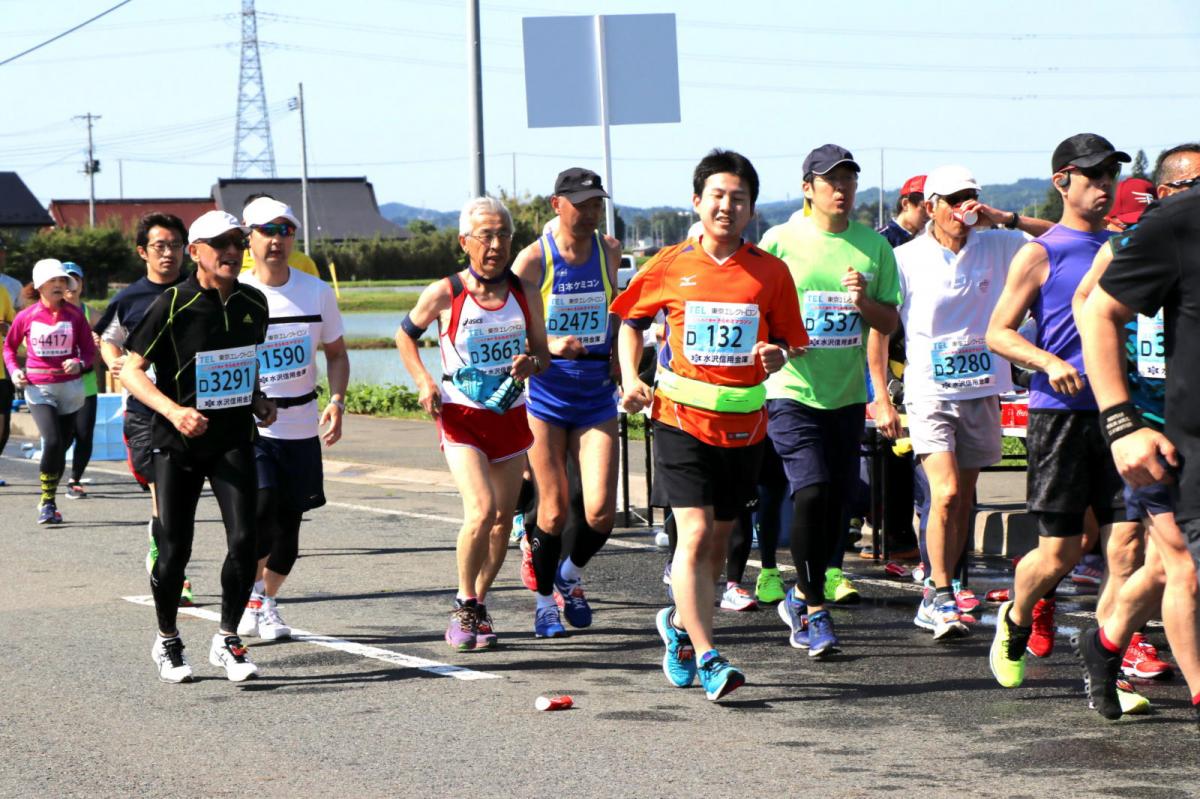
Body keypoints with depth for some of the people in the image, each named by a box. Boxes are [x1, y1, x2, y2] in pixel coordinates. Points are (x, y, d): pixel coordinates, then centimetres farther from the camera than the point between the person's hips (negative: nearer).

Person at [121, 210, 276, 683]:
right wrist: (174, 411, -23)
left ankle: (227, 640, 6)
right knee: (174, 550, 1)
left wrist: (258, 400, 6)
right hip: (177, 446, -3)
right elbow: (131, 370, -10)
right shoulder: (173, 305, -11)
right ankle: (166, 641, 24)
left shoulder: (253, 303, 5)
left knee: (244, 541, -11)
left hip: (233, 440, 3)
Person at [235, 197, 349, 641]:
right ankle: (252, 591, 2)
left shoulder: (316, 292, 5)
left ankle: (267, 603, 27)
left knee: (289, 523, 7)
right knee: (262, 506, -20)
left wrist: (336, 401, -3)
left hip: (301, 426, 4)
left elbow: (336, 354, 14)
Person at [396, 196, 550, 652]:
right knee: (481, 511, -19)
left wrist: (530, 364, -15)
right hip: (461, 416, -4)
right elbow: (405, 334, 7)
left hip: (510, 414, 4)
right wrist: (424, 382, -7)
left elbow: (542, 353, 9)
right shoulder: (445, 294, -9)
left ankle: (479, 605, 26)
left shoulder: (525, 294, 1)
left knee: (503, 519, 7)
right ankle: (464, 608, 0)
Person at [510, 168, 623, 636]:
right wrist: (550, 344, -22)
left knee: (601, 509, -8)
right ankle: (544, 600, 19)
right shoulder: (533, 260, -8)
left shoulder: (608, 251, 5)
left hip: (596, 396, 3)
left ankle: (570, 575, 21)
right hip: (546, 395, -3)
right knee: (555, 510, -2)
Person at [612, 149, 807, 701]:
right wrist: (630, 378, 2)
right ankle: (706, 656, -12)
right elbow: (631, 321, 15)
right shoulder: (671, 266, 1)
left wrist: (776, 356, -14)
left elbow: (788, 341, 9)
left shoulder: (770, 272, 1)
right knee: (695, 534, -14)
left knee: (718, 540, 12)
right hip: (681, 420, -2)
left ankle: (680, 624, 36)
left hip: (743, 424, 2)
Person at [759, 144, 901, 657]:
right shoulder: (780, 241, -1)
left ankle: (803, 597, 24)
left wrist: (864, 301, -9)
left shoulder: (873, 246, 8)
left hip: (847, 391, 4)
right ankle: (814, 608, -5)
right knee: (812, 491, -16)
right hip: (793, 389, -4)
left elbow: (890, 323, 10)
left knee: (836, 498, 6)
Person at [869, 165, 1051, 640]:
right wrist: (881, 398, -2)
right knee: (946, 493, -16)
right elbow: (878, 329, 2)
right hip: (929, 393, -4)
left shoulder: (996, 247, 3)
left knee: (963, 496, 11)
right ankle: (938, 599, -10)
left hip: (981, 391, 4)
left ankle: (943, 587, 25)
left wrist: (1006, 220, -8)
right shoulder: (905, 259, -4)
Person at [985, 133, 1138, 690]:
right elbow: (998, 333, -2)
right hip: (1060, 414, -4)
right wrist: (1050, 363, -18)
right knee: (1060, 553, -1)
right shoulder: (1040, 254, 0)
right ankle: (1015, 622, 29)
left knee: (1126, 543, -6)